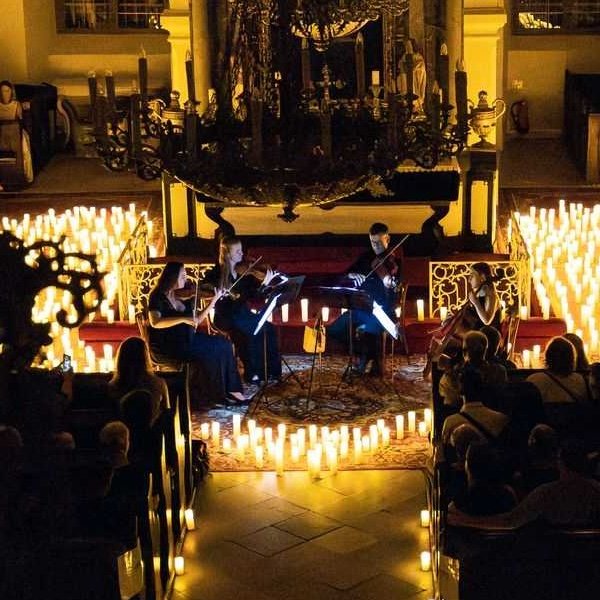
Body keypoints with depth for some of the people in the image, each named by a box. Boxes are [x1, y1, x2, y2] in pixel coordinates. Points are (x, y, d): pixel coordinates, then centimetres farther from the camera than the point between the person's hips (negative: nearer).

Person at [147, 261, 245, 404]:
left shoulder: (182, 296, 8)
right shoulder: (158, 297, -12)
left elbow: (197, 320, 9)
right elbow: (155, 322, -29)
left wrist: (214, 300, 4)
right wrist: (184, 319, -34)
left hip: (186, 339, 8)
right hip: (167, 346, -8)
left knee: (223, 344, -5)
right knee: (211, 353, -22)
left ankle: (230, 390, -3)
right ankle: (218, 395, -7)